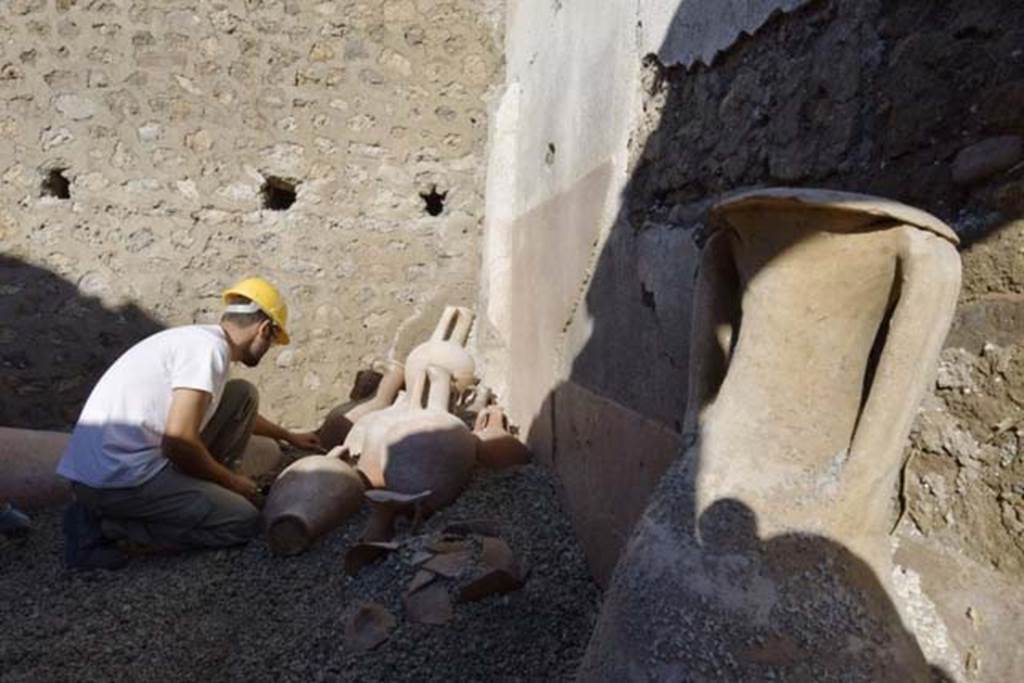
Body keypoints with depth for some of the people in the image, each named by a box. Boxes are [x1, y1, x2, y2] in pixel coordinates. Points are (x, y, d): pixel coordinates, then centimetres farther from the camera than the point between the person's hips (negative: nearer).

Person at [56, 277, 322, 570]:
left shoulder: (197, 337, 14)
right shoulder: (210, 348, -17)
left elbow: (235, 414, 34)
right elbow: (179, 442, -25)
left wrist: (288, 436, 45)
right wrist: (231, 481, -7)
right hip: (117, 480, -9)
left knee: (242, 395, 8)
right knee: (244, 522, -4)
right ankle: (108, 529, -3)